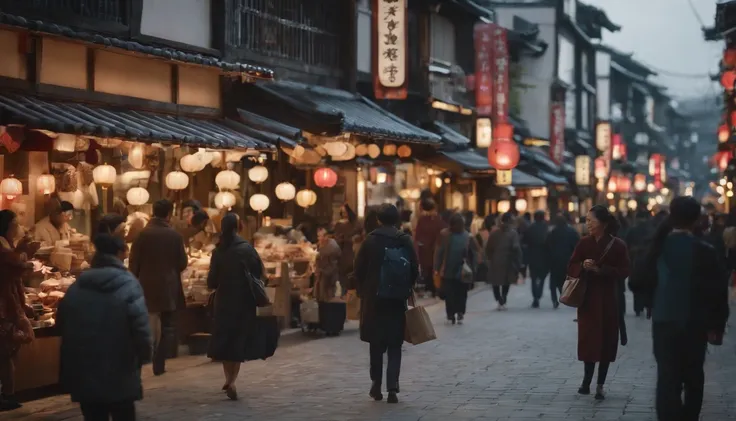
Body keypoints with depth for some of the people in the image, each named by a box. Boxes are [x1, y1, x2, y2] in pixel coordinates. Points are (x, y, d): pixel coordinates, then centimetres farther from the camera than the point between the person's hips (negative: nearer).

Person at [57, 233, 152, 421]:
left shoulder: (76, 287, 8)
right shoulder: (128, 285, -9)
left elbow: (61, 326, 13)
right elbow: (140, 327, -15)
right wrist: (145, 354, -2)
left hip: (83, 374, 4)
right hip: (119, 374, -4)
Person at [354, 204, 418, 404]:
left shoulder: (371, 240, -5)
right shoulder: (405, 241, -2)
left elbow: (359, 269, -6)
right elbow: (414, 270, -2)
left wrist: (362, 291, 7)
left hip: (374, 298, 0)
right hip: (398, 299, 1)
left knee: (376, 342, 15)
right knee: (394, 345, 5)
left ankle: (376, 384, 15)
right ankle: (392, 387, -6)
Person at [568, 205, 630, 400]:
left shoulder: (618, 245, -7)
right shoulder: (584, 242, 1)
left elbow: (624, 272, -11)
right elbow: (571, 268, 2)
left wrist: (601, 270, -21)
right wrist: (583, 266, -19)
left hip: (608, 299, -2)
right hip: (587, 298, 2)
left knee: (606, 341, 1)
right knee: (588, 339, 1)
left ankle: (600, 385, 9)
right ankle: (587, 380, 17)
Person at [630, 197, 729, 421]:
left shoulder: (659, 247, -4)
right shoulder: (705, 251, -8)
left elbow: (639, 282, -2)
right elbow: (718, 291, -9)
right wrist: (716, 326, -1)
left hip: (664, 321, 0)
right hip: (695, 324, 0)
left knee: (667, 378, 0)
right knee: (693, 378, 16)